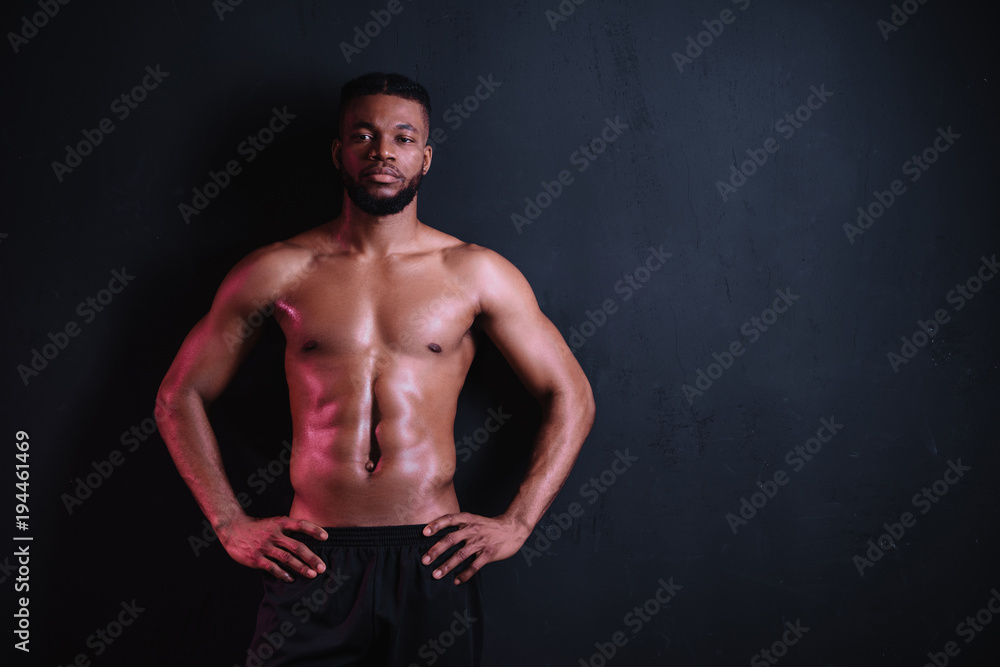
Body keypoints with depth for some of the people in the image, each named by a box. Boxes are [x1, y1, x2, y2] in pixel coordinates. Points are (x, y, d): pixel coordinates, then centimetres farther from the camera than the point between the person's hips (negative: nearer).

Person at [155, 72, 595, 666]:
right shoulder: (278, 272, 3)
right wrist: (233, 526, 2)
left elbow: (571, 398, 6)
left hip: (432, 559, 0)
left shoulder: (476, 274, 2)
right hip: (313, 558, 0)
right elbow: (180, 396, 9)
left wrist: (515, 524, -1)